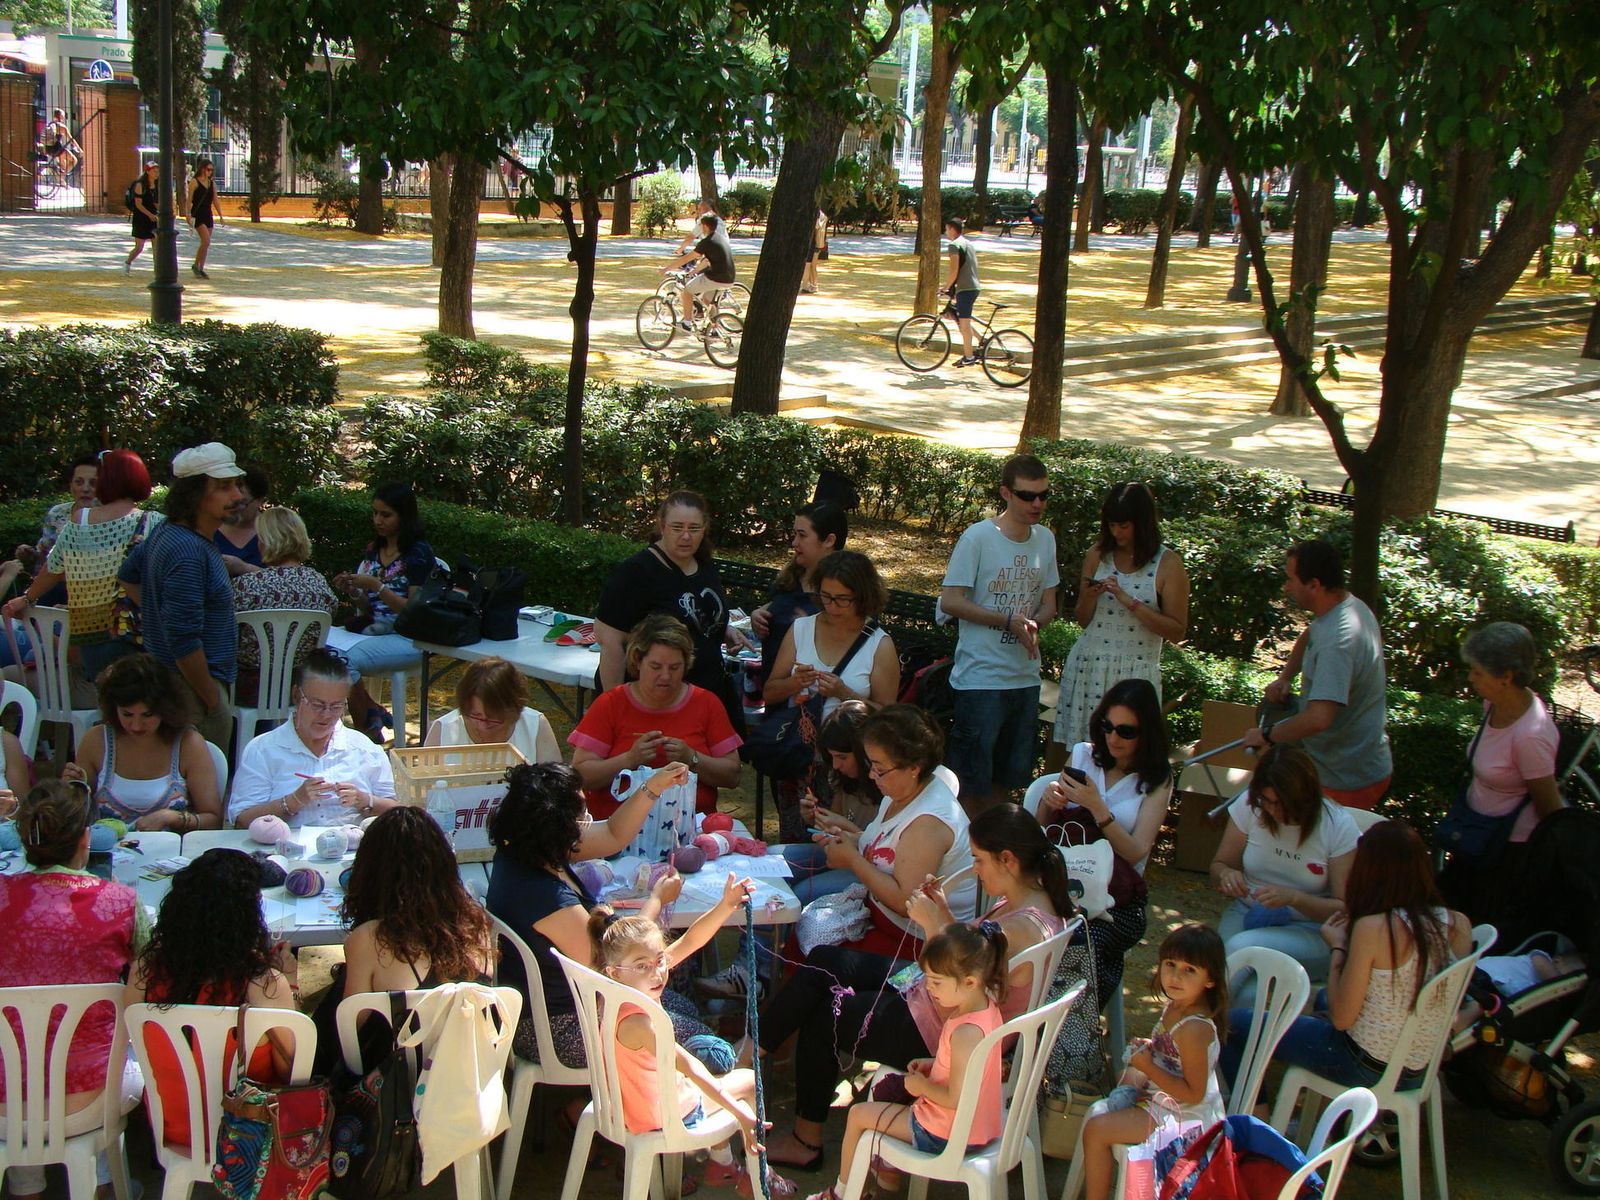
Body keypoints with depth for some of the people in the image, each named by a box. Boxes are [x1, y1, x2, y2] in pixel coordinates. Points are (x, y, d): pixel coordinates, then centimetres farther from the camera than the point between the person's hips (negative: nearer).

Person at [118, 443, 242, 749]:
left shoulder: (167, 530, 8)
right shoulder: (188, 552, -24)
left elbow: (128, 575, 25)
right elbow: (184, 642, -27)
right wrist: (211, 699, -17)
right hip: (191, 689, -11)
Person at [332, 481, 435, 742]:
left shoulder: (419, 552, -6)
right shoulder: (373, 550, 15)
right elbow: (368, 608, 18)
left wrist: (377, 587, -19)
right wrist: (353, 591, -4)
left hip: (407, 637, -7)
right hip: (373, 630, 7)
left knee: (347, 660, -29)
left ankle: (367, 734, -10)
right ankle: (372, 713, -8)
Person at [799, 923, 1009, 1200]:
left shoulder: (966, 1032, -33)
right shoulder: (987, 1007, -4)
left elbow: (956, 1098, -31)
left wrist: (922, 1085, -14)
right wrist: (931, 1064, 3)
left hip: (945, 1135, -9)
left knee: (858, 1114, 8)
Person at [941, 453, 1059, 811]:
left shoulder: (1045, 539, 8)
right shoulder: (978, 537, -11)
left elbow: (1049, 604, 13)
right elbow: (950, 601, -13)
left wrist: (1034, 623, -10)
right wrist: (1010, 621, -17)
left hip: (1025, 677, 6)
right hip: (981, 677, -6)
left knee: (1006, 774, 15)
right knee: (971, 773, 0)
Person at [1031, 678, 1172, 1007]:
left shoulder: (1157, 781, 3)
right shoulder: (1084, 755, 12)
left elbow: (1135, 853, -8)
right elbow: (1042, 829, 14)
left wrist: (1097, 807, -20)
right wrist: (1047, 802, -9)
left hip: (1118, 901, -2)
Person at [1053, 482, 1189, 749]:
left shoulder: (1168, 564, -3)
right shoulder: (1098, 556, 8)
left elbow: (1176, 632, -7)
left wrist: (1128, 601, -15)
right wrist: (1089, 597, -9)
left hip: (1135, 673, -3)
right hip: (1088, 666, 3)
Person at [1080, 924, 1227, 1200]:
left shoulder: (1195, 1029, -32)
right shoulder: (1176, 1005, -4)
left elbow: (1193, 1093, -30)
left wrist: (1148, 1067, -27)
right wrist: (1149, 1048, -2)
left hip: (1184, 1119, -10)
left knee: (1096, 1128, -12)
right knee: (1128, 1075, 34)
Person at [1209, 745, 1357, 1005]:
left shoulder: (1338, 827, -10)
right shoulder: (1249, 806, -4)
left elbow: (1345, 909, -10)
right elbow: (1218, 866, 7)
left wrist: (1293, 898, -26)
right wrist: (1226, 875, -17)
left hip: (1311, 930, -1)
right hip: (1247, 914, 2)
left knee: (1241, 947, -32)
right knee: (1246, 995, -32)